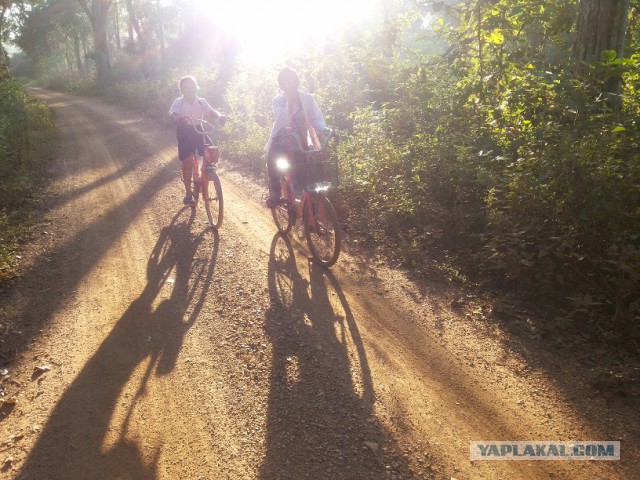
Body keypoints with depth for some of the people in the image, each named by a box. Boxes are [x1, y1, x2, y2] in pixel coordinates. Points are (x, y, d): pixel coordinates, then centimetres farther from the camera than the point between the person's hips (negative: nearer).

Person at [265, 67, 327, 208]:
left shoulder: (307, 98, -3)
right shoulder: (278, 101, -4)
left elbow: (317, 119, -9)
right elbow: (282, 120, -21)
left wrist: (326, 131, -28)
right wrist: (290, 101, -30)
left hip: (300, 140, 1)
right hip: (281, 139, -1)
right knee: (273, 158, -30)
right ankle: (275, 193, -12)